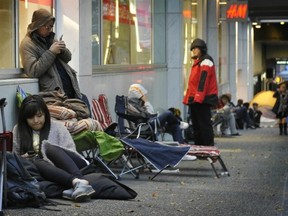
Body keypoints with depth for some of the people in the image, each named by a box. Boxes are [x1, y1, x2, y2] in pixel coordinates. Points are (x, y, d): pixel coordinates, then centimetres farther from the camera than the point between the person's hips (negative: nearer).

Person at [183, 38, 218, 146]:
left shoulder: (206, 61, -7)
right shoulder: (197, 62, 23)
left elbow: (204, 80, -17)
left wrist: (199, 96, -24)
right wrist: (188, 98, 18)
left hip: (203, 100, -10)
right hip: (195, 100, 10)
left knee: (204, 125, -11)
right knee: (196, 126, 12)